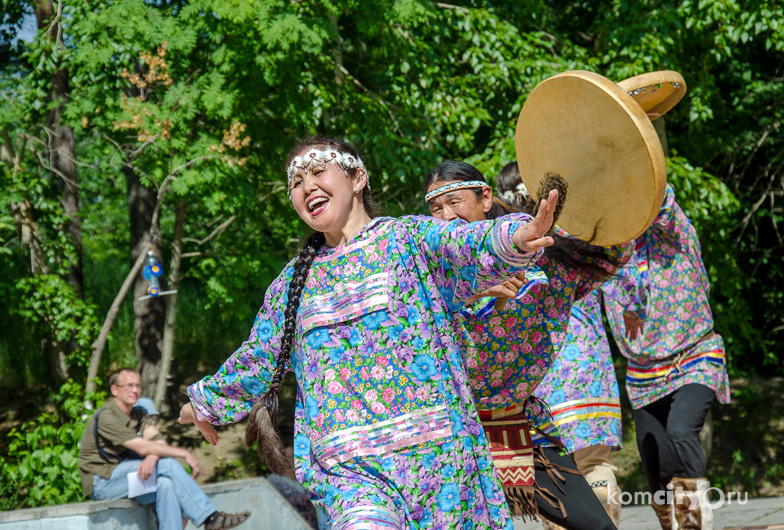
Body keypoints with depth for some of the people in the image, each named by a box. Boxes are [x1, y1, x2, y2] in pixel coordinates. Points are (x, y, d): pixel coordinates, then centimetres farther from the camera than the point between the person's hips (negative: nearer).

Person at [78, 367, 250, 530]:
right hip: (101, 483, -8)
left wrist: (152, 457, -27)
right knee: (166, 465, -23)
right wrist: (185, 454, -19)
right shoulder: (106, 417, -16)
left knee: (166, 484, -23)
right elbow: (142, 447, -23)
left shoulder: (138, 415, 13)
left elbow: (159, 443, -2)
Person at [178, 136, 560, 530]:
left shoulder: (407, 238, 5)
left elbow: (468, 246, -16)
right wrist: (204, 402, 44)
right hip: (346, 466, 2)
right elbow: (256, 360, 33)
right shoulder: (293, 283, 18)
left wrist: (514, 238, -38)